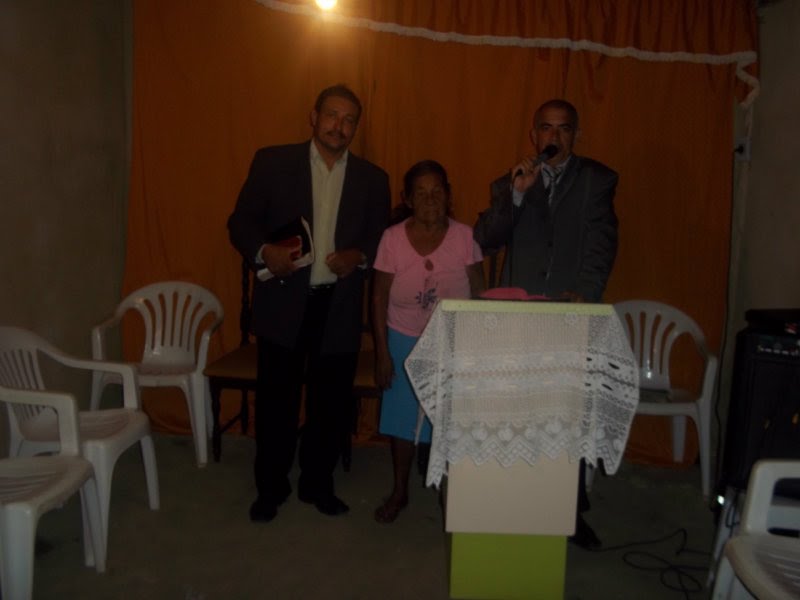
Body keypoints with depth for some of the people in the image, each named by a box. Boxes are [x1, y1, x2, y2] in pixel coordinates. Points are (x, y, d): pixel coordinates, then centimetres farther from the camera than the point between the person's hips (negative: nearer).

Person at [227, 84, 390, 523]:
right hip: (284, 303, -1)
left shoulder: (372, 179, 7)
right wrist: (264, 252, -18)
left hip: (340, 308, 2)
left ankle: (318, 484, 30)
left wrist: (360, 256, -12)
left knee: (331, 401, 10)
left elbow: (383, 239, 9)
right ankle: (270, 487, 26)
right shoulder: (273, 162, 2)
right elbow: (241, 221, 1)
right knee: (276, 399, 8)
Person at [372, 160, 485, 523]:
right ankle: (399, 492, 31)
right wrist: (382, 353, -5)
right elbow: (379, 298, -4)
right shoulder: (393, 238, -9)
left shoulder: (464, 236, -9)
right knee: (402, 417, 12)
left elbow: (479, 294, -3)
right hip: (404, 342, 1)